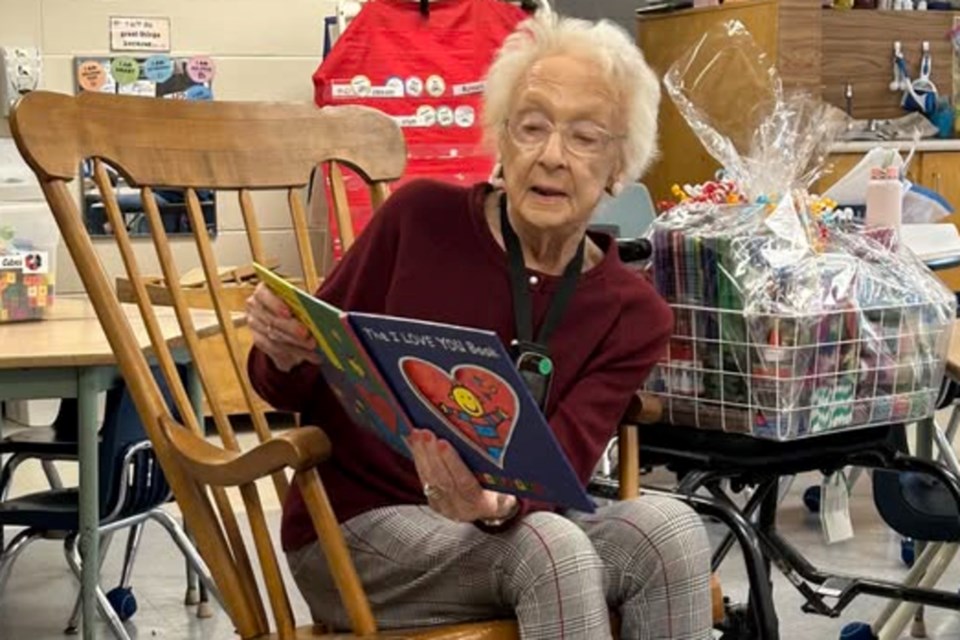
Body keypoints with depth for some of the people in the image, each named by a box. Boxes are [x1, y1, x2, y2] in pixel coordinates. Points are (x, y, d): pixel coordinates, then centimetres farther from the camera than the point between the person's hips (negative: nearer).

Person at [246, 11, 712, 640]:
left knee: (669, 527, -27)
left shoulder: (632, 314, -2)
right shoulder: (420, 218, -9)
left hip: (503, 530, 3)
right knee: (551, 549, -33)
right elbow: (297, 391, 0)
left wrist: (498, 505, -37)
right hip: (355, 527, -2)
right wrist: (286, 352, -25)